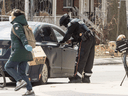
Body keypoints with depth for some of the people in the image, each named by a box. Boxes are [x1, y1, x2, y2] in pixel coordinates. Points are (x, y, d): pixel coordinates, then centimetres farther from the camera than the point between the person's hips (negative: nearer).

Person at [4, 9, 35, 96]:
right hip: (25, 53, 9)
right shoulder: (23, 25, 19)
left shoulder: (16, 25, -8)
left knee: (8, 67, 3)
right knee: (21, 72, 8)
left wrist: (26, 44, -38)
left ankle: (20, 81, -15)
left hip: (19, 51, -9)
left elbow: (21, 36, -25)